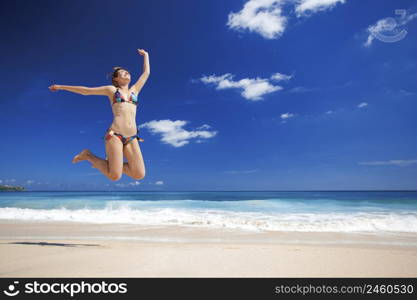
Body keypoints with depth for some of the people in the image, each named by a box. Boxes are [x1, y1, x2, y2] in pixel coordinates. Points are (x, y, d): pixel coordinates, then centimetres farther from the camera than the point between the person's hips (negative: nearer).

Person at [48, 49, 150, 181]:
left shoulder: (134, 90, 23)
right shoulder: (111, 90, 15)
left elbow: (146, 73, 32)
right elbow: (86, 90, 20)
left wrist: (145, 55, 45)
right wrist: (61, 87, 24)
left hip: (132, 138, 4)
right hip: (114, 135, -4)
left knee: (139, 175, -11)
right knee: (115, 176, -14)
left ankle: (111, 163, 15)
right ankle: (88, 156, 13)